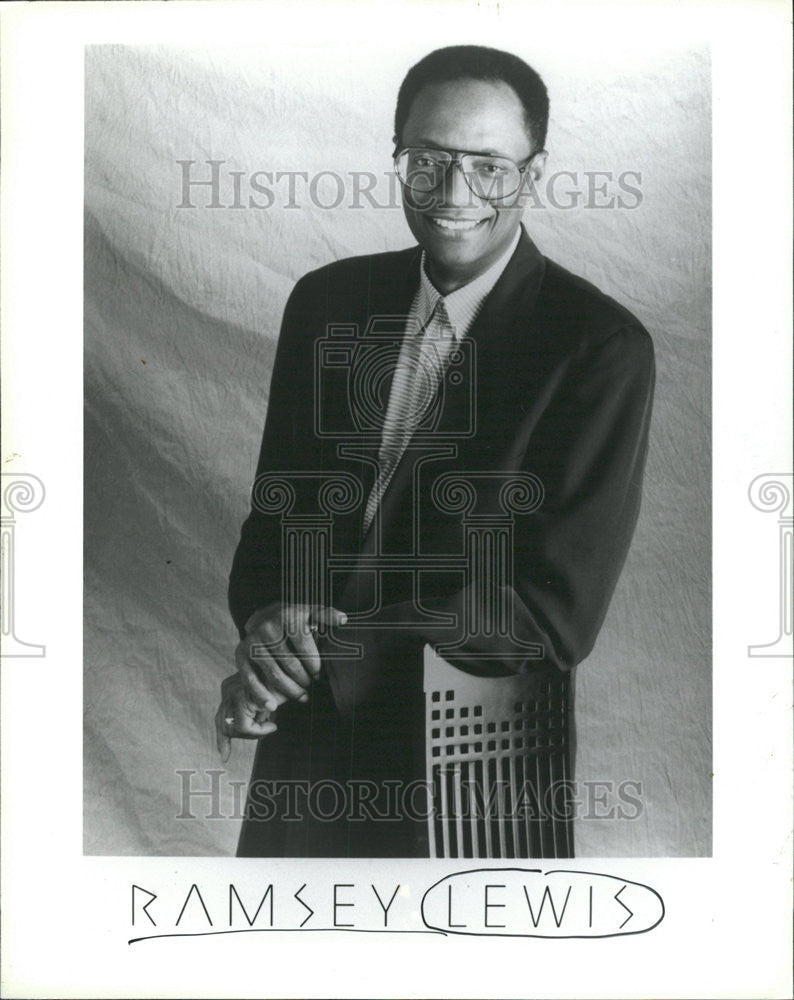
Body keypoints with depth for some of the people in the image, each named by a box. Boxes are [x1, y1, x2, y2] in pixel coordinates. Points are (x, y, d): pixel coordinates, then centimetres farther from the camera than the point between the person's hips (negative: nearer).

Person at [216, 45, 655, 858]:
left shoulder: (604, 348, -16)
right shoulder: (327, 300, -1)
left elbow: (554, 616, -18)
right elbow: (275, 507, 6)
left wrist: (313, 654, -21)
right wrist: (266, 622, -17)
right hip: (306, 749, 4)